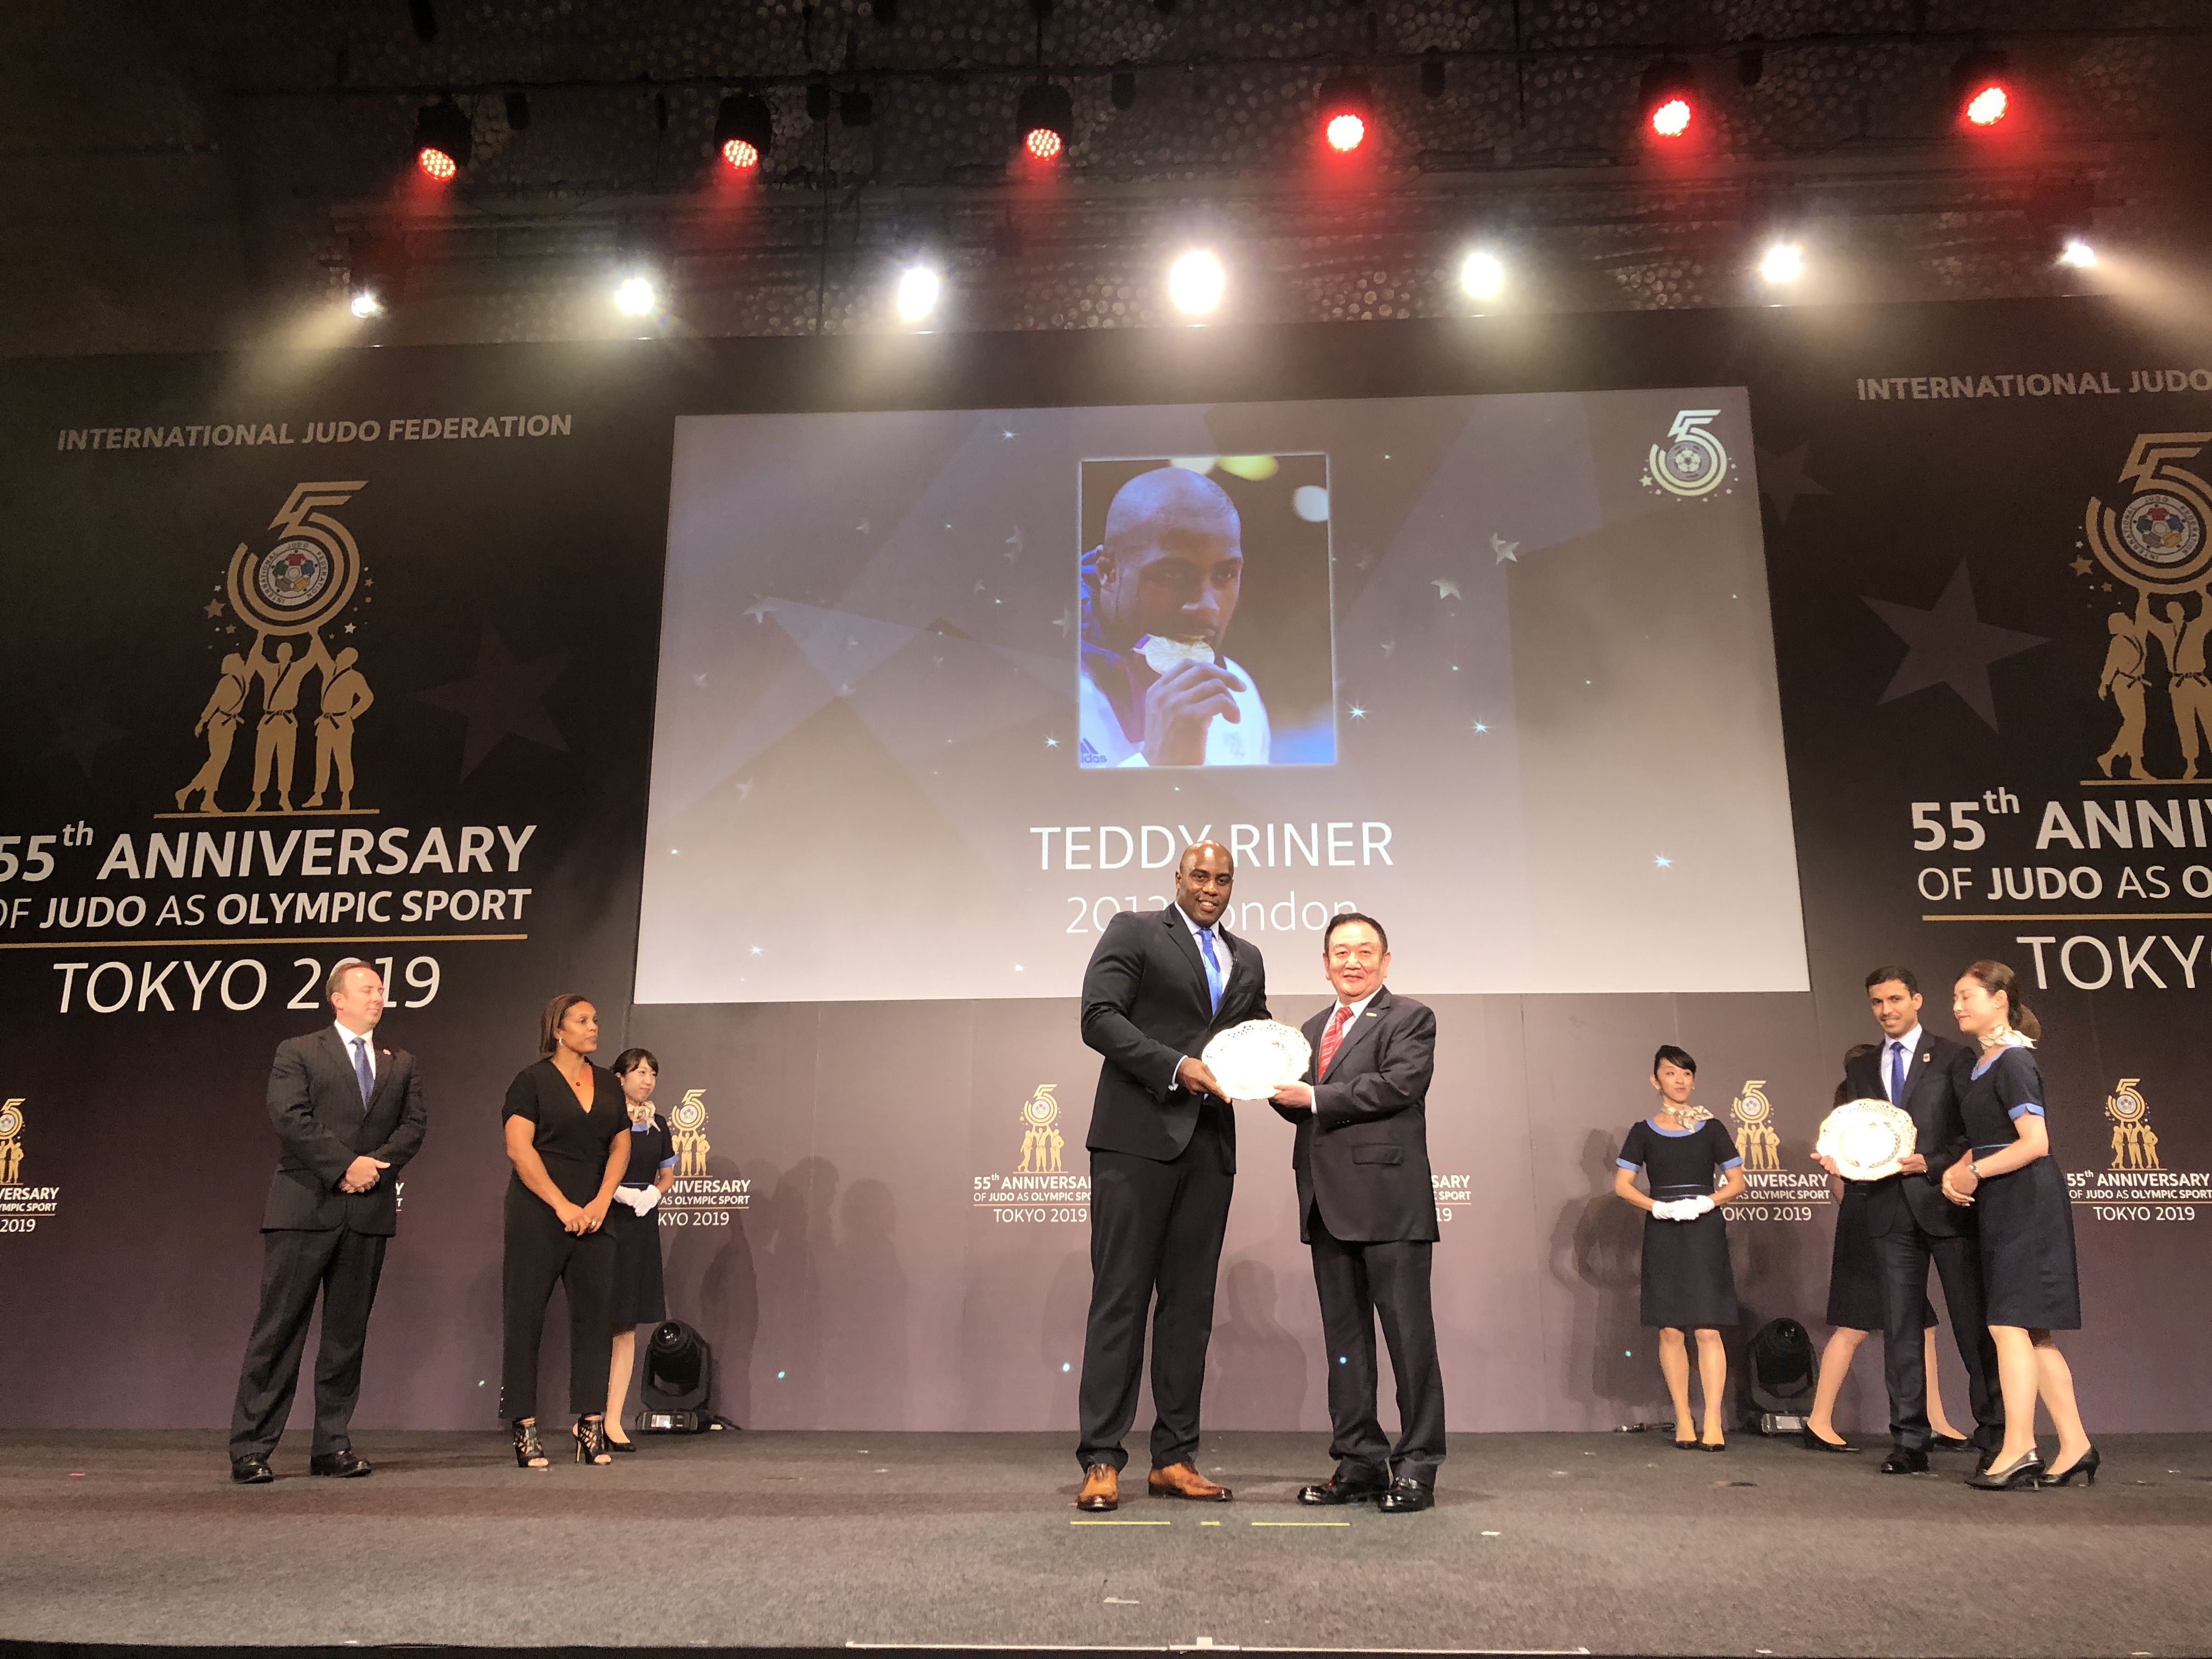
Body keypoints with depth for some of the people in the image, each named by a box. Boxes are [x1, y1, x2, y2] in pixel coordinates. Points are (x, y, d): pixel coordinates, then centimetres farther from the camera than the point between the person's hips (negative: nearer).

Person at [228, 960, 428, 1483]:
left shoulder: (401, 1064, 18)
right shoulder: (298, 1053, 5)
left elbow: (414, 1124, 8)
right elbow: (289, 1117, -8)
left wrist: (376, 1164, -9)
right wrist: (345, 1165, -13)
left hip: (369, 1210, 4)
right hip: (304, 1206, -4)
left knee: (347, 1336, 7)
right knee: (279, 1330, -2)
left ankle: (333, 1446, 13)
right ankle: (251, 1449, 5)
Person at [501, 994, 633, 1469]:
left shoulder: (608, 1085, 14)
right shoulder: (532, 1080, -2)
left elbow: (620, 1147, 12)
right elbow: (519, 1148, -10)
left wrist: (601, 1202, -3)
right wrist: (563, 1206, -14)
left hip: (593, 1216, 5)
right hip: (538, 1215, -5)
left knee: (596, 1313, 2)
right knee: (525, 1317, -1)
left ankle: (591, 1423, 8)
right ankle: (524, 1427, 6)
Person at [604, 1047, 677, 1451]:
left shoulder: (658, 1125, 12)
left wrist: (653, 1193, 1)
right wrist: (616, 1191, -17)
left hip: (642, 1226, 6)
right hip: (605, 1221, -6)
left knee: (627, 1326, 6)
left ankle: (614, 1420, 11)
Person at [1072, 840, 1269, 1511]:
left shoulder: (1247, 959, 20)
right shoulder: (1133, 932, 2)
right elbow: (1099, 1017, -9)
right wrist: (1174, 1067, -19)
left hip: (1209, 1145, 6)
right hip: (1139, 1137, -6)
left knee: (1191, 1302, 8)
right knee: (1121, 1297, -4)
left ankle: (1175, 1459, 15)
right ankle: (1101, 1461, 1)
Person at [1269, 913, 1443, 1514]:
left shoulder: (1410, 1018, 1)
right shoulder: (1313, 1029, 21)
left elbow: (1398, 1084, -15)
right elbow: (1304, 1108, 17)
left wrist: (1313, 1097, -14)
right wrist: (1281, 1088, -6)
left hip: (1388, 1199, -7)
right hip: (1329, 1203, 7)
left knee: (1408, 1334, -2)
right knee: (1344, 1336, 11)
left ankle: (1416, 1466, 6)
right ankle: (1359, 1462, 19)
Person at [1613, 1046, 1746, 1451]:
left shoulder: (1711, 1129, 8)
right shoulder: (1644, 1132, 8)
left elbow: (1737, 1182, 8)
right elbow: (1622, 1184, 4)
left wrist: (1707, 1202, -10)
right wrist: (1659, 1207, -12)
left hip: (1705, 1233, 0)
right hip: (1662, 1235, 1)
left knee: (1708, 1329, -7)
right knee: (1670, 1330, 0)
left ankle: (1713, 1423, -6)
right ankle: (1683, 1422, 7)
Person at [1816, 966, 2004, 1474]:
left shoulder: (1951, 1057, 2)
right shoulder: (1860, 1069, 16)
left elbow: (1973, 1132, -2)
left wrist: (1929, 1163, -15)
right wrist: (1837, 1160, -5)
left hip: (1946, 1203, -4)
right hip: (1890, 1209, 4)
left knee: (1974, 1325, 1)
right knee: (1900, 1329, 5)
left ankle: (1995, 1437, 10)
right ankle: (1910, 1441, 9)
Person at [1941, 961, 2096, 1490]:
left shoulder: (2013, 1061, -13)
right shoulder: (1985, 1064, 15)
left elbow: (2035, 1143, -21)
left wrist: (1975, 1173, -12)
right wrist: (1955, 1172, 1)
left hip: (2026, 1203, -10)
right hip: (2002, 1209, 10)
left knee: (2010, 1324, -10)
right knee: (2032, 1333, 10)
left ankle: (2018, 1449, -8)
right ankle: (2076, 1447, 15)